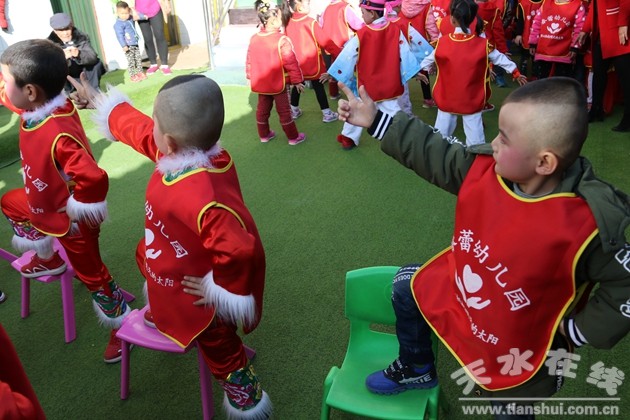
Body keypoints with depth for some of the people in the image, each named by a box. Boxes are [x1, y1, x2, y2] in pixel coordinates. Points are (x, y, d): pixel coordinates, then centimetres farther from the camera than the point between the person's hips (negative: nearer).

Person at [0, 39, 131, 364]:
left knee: (91, 275, 7)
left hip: (69, 219, -9)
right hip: (43, 205, 9)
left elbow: (94, 179, -49)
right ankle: (48, 258, 46)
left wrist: (77, 211, -32)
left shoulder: (58, 135, -41)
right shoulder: (36, 108, -11)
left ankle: (122, 326, 30)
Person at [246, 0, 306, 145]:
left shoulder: (253, 39, -1)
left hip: (260, 84, 6)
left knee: (262, 109, 17)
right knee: (284, 111, 5)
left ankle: (264, 135, 31)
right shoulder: (282, 40, -20)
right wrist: (297, 80, -8)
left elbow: (249, 61, 6)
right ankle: (293, 137, 15)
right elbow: (291, 62, -18)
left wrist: (250, 77, 19)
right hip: (279, 84, -5)